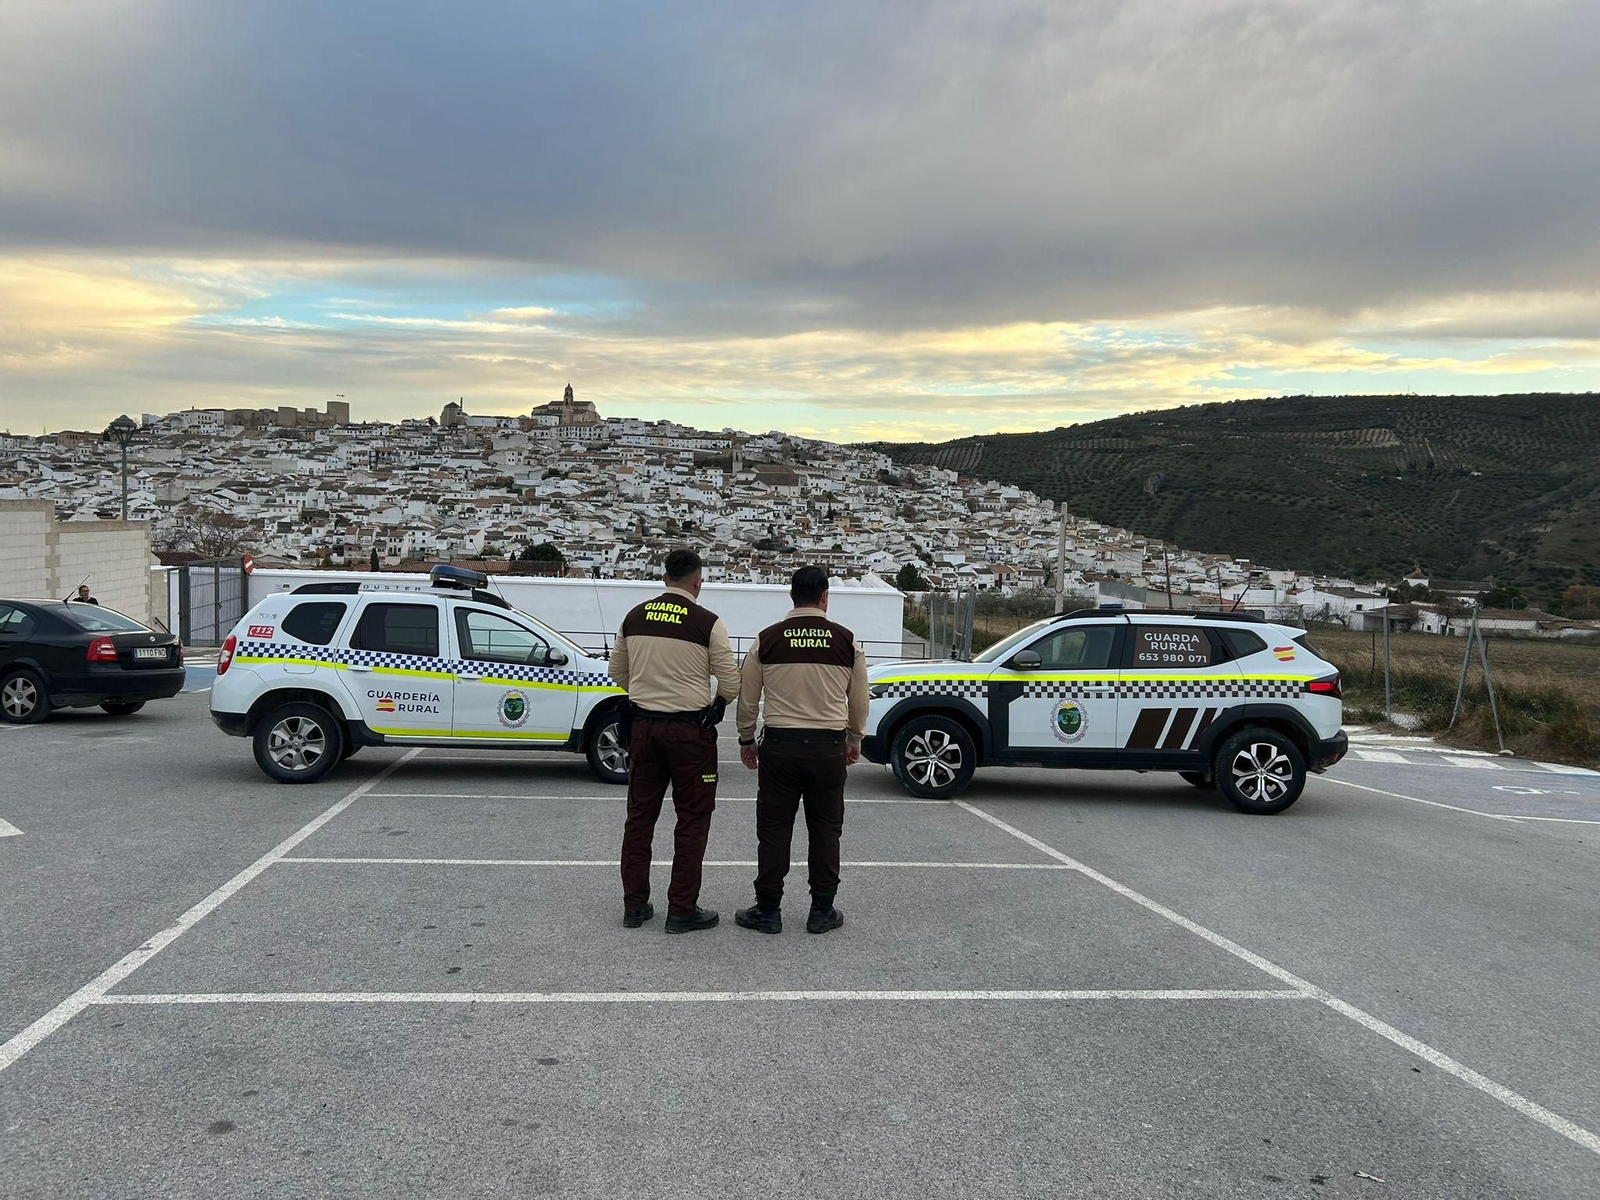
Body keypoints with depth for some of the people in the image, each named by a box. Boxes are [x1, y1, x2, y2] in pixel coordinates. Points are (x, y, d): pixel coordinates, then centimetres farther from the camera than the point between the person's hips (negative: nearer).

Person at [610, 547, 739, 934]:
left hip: (643, 725, 5)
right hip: (689, 729, -5)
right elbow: (730, 684, -8)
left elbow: (617, 672, 15)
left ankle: (634, 905, 18)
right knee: (692, 821, 5)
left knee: (640, 815, 13)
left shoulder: (634, 617, 4)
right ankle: (682, 910, 8)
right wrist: (714, 705, 13)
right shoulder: (707, 622, -10)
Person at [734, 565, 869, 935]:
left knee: (774, 827, 7)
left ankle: (768, 910, 11)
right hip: (829, 747, 1)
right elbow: (859, 700, 8)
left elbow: (748, 698, 5)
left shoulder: (767, 639, -2)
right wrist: (854, 740, 23)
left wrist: (746, 740, 20)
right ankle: (822, 911, 14)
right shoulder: (847, 641, -1)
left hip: (780, 745, 0)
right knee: (825, 829, 10)